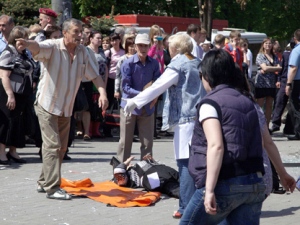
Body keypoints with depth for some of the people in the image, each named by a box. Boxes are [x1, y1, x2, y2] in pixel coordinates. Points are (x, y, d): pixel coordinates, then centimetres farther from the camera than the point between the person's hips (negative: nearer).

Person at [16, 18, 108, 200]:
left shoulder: (83, 52, 1)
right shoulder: (53, 47, -16)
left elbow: (95, 75, 5)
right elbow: (38, 47, -37)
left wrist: (103, 93, -13)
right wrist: (27, 43, -61)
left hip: (66, 108, 7)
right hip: (47, 105, -7)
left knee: (61, 147, 13)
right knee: (53, 145, -12)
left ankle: (44, 182, 26)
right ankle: (52, 188, -8)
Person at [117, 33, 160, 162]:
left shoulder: (154, 64, 0)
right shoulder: (128, 64, -10)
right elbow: (126, 87, -12)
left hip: (147, 107, 3)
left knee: (147, 141, 7)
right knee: (125, 141, 4)